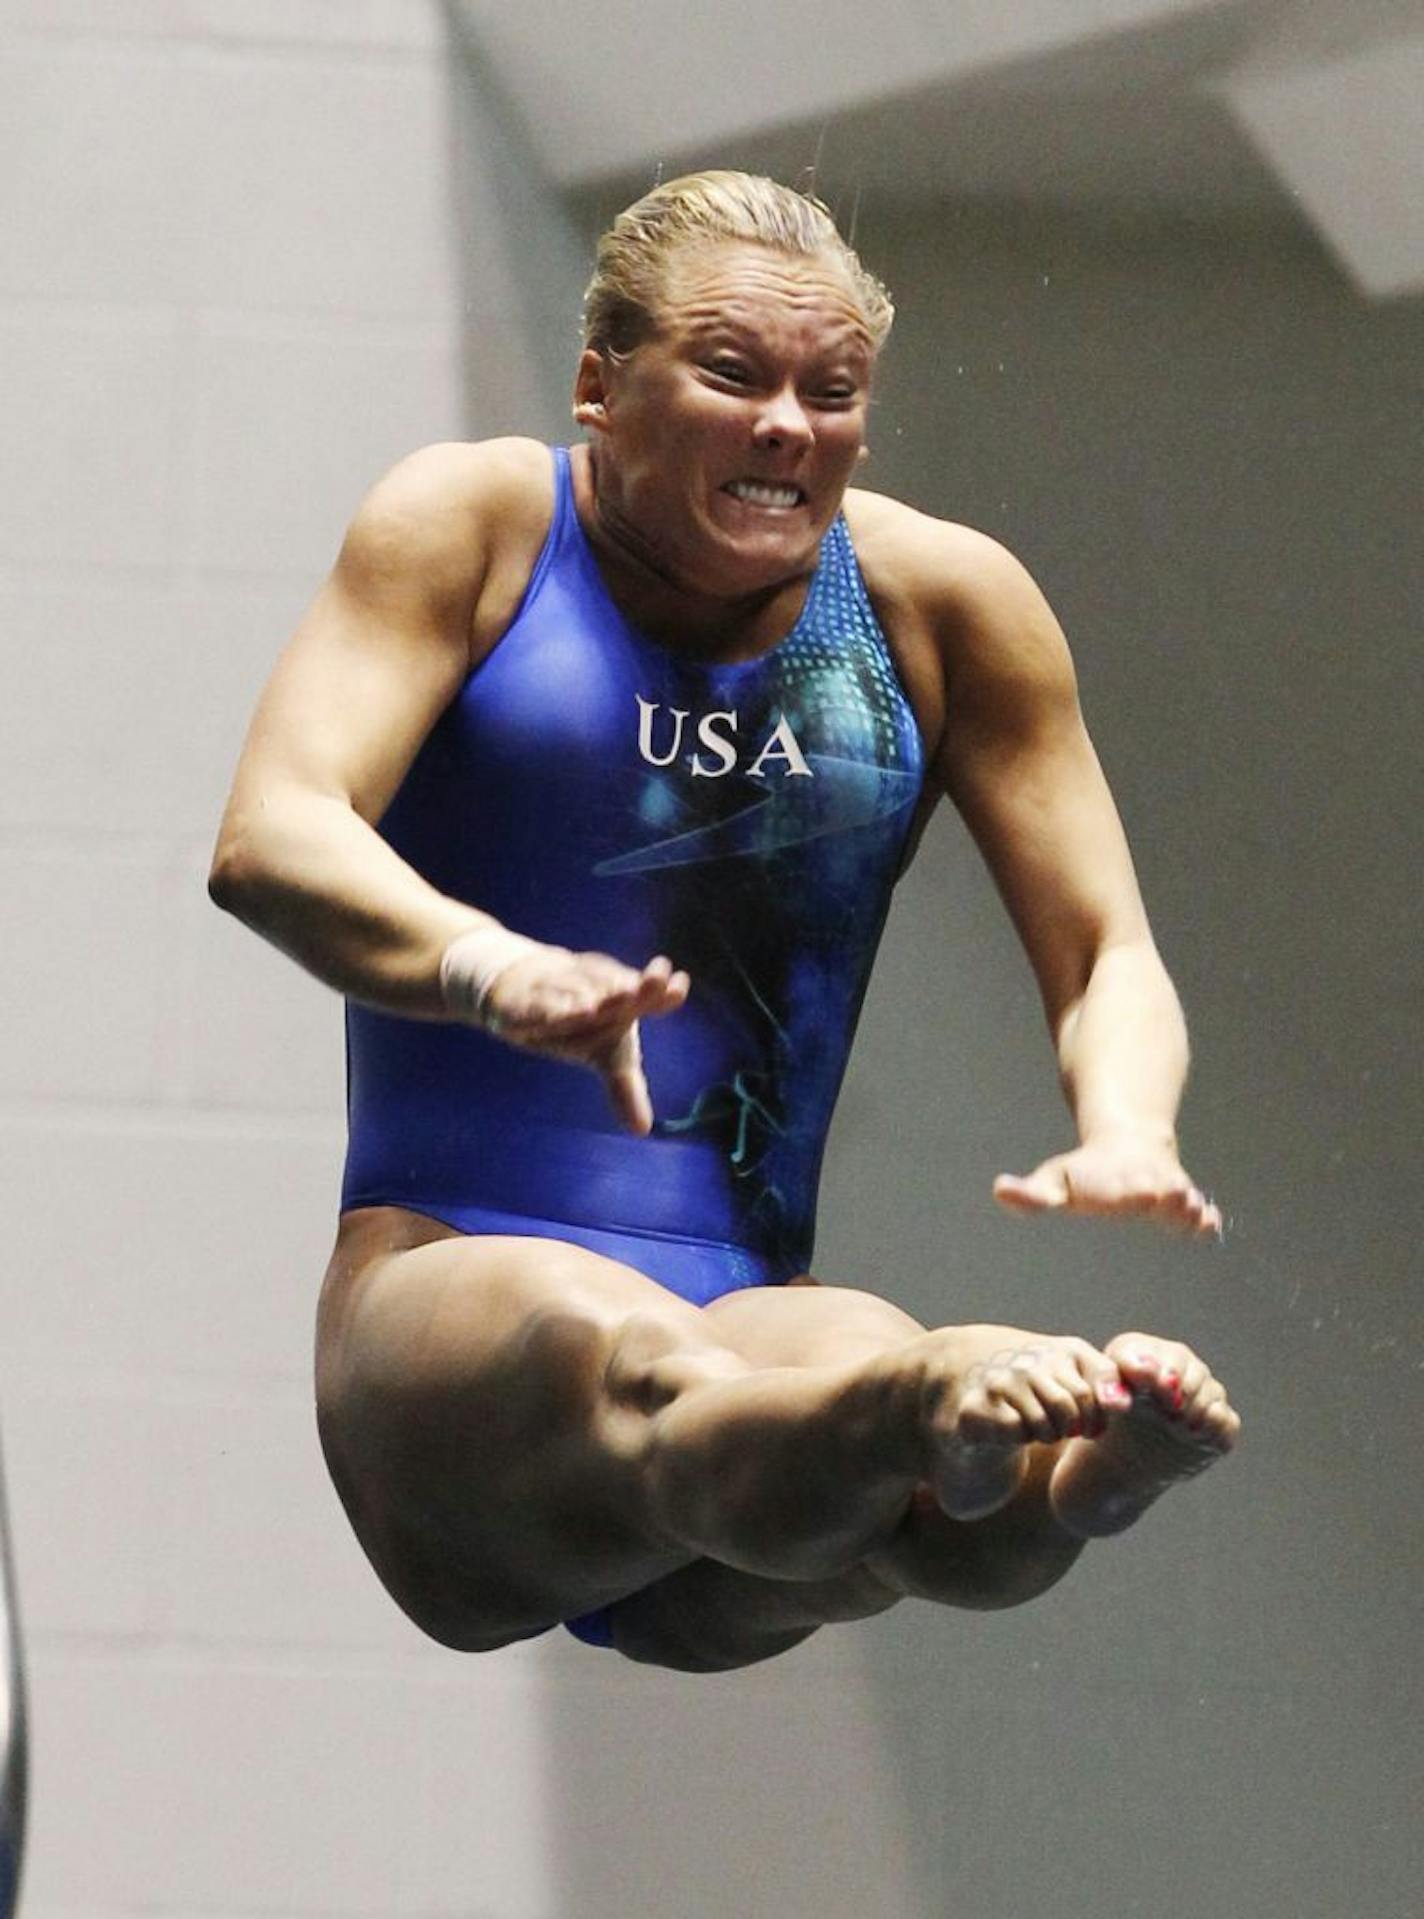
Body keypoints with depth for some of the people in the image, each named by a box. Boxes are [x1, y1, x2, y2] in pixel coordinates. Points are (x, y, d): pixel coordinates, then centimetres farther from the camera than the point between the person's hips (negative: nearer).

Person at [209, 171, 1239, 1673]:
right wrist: (502, 972, -32)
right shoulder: (477, 523, 6)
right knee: (627, 1371, -42)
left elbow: (1106, 955, 15)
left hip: (756, 1301, 2)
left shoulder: (934, 599, 14)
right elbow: (268, 840, -8)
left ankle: (1094, 1461, -73)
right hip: (452, 1281, -2)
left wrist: (1125, 1137, -11)